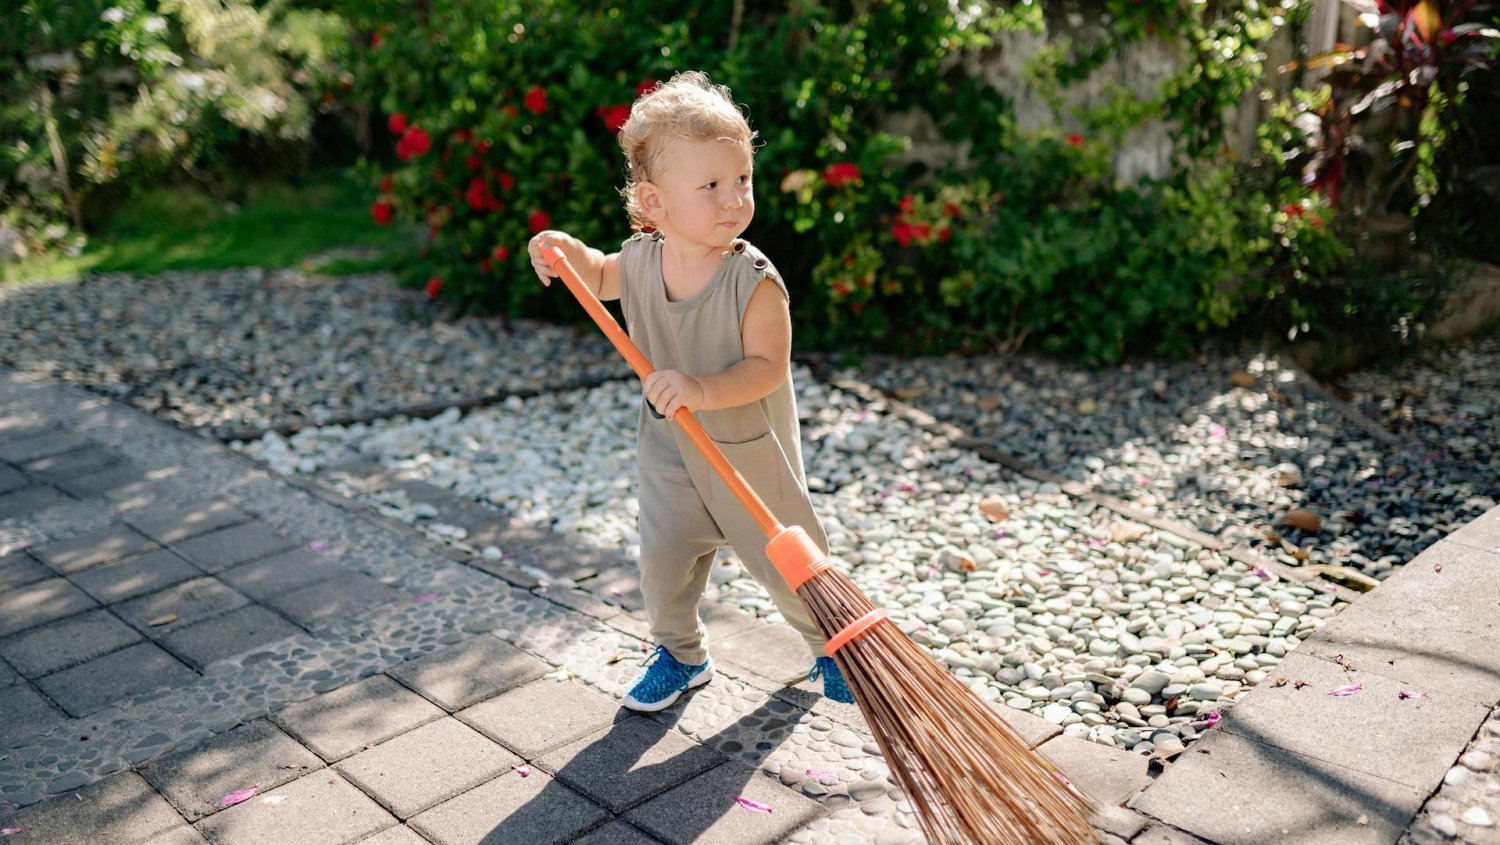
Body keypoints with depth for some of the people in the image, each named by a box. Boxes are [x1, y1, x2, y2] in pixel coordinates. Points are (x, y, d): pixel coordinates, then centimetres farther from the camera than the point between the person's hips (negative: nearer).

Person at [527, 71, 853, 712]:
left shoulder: (754, 281, -25)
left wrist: (704, 390, -44)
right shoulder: (640, 258, -9)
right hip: (669, 447, 4)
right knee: (663, 560, 1)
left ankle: (828, 645, 39)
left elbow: (766, 367, -28)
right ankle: (681, 654, 29)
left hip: (751, 450, -3)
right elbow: (600, 278, 13)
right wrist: (566, 250, -7)